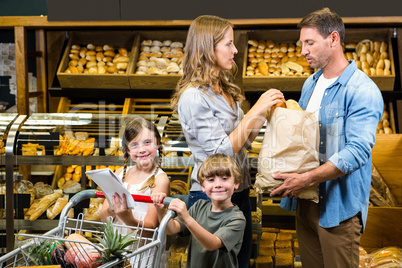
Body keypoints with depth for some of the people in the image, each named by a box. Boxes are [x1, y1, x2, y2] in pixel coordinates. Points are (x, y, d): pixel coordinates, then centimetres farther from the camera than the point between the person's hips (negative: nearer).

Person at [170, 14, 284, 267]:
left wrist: (267, 111, -1)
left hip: (239, 190, 8)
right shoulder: (193, 97, -19)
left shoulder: (223, 89, 8)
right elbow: (221, 152, -23)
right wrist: (256, 110, -22)